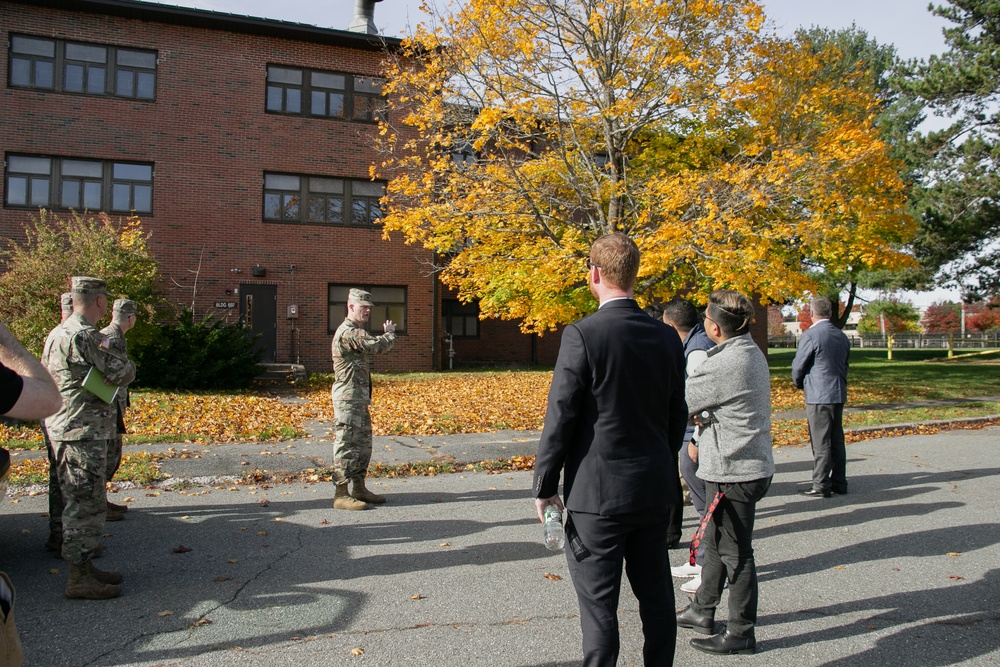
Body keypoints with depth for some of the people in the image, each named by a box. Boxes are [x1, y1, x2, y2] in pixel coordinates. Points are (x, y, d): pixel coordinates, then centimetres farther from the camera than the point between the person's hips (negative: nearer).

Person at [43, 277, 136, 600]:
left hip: (71, 430, 10)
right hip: (81, 433, -10)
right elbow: (122, 374, -20)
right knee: (85, 506, -4)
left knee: (87, 504, 17)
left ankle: (83, 567, 25)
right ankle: (79, 578, 3)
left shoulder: (59, 333, 15)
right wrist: (127, 364, 4)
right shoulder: (84, 336, -18)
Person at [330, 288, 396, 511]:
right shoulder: (347, 332, -17)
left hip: (360, 396, 11)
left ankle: (359, 488, 25)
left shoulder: (358, 332, 18)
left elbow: (373, 347, 20)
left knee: (363, 442, 15)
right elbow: (377, 346, -21)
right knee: (346, 444, -7)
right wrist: (390, 333, -4)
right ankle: (341, 494, -1)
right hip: (348, 396, -11)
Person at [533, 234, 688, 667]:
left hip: (598, 492, -6)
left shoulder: (581, 334, -16)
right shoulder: (667, 337, 2)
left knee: (599, 603, 5)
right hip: (655, 489, 6)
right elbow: (677, 415, 9)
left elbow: (560, 418, -15)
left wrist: (544, 486, -5)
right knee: (655, 594, 19)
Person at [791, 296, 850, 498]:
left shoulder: (810, 335, -13)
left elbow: (798, 367, -8)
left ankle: (821, 486, 1)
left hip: (818, 396, -7)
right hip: (839, 394, 8)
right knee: (837, 441, 13)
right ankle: (839, 482, 20)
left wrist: (799, 383, 11)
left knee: (821, 443, -3)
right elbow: (844, 365, 17)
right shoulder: (842, 336, 10)